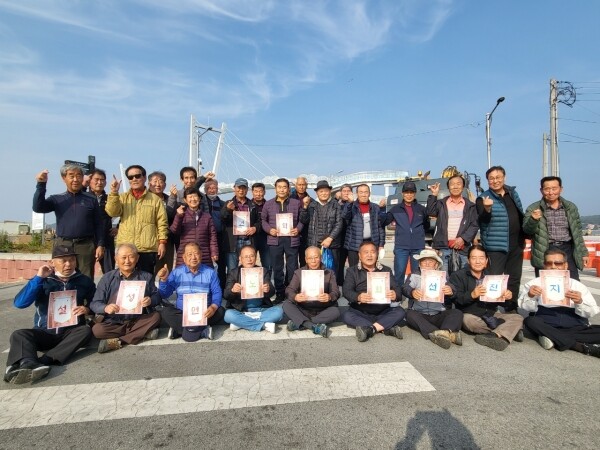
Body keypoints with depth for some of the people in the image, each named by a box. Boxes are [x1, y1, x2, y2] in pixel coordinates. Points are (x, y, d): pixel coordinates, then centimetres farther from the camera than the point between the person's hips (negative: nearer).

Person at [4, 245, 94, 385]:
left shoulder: (84, 281, 7)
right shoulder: (43, 280, 6)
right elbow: (19, 303, -8)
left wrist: (87, 309, -9)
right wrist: (38, 278, -14)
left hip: (71, 332, -1)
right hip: (44, 333, 1)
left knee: (86, 330, -31)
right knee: (19, 334, -27)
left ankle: (44, 361, -45)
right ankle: (28, 364, -56)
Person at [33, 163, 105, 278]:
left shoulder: (91, 200, 8)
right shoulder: (57, 199, 10)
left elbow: (99, 225, 7)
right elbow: (38, 207, -7)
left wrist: (100, 245, 0)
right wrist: (41, 184, -14)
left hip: (86, 246, -1)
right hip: (62, 245, 1)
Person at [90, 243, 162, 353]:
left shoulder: (146, 277, 5)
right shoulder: (107, 278, 2)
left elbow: (157, 296, 6)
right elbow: (94, 303, 0)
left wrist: (151, 300, -18)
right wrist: (105, 308, -23)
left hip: (138, 321, 1)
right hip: (113, 322, -1)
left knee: (156, 316, -25)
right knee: (97, 329, -28)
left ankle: (116, 341, -23)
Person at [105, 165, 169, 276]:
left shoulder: (155, 199, 6)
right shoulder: (122, 197, 13)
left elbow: (162, 223, 3)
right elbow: (112, 212, -5)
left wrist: (162, 242, -5)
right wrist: (114, 192, -16)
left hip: (148, 250, -2)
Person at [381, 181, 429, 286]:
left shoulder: (421, 209, 7)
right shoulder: (396, 209, 4)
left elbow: (427, 225, 21)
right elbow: (383, 222, -1)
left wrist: (419, 234, 10)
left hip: (418, 247, 1)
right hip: (401, 246, -1)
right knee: (399, 273, -1)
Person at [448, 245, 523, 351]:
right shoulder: (458, 275, -2)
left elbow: (500, 302, 11)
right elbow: (455, 299, -14)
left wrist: (506, 296, -13)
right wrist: (471, 295, -32)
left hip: (491, 314, 5)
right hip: (470, 314, -4)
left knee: (517, 318, -15)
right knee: (468, 320, -36)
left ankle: (495, 336, -40)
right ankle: (510, 330, -22)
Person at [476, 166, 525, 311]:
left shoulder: (512, 192, 9)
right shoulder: (484, 198, -8)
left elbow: (520, 215, 19)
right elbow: (483, 220, -22)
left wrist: (523, 236, 17)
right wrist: (487, 209, -41)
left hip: (516, 244, 6)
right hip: (496, 245, -6)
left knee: (514, 279, 15)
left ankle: (511, 310, 28)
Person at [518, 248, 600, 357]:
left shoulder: (577, 286, 12)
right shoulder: (535, 283, 7)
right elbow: (528, 308, -2)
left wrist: (579, 302, -15)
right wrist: (530, 297, -22)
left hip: (575, 329, 1)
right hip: (547, 327, -1)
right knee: (530, 321, -32)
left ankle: (554, 339, -25)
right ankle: (583, 347, -28)